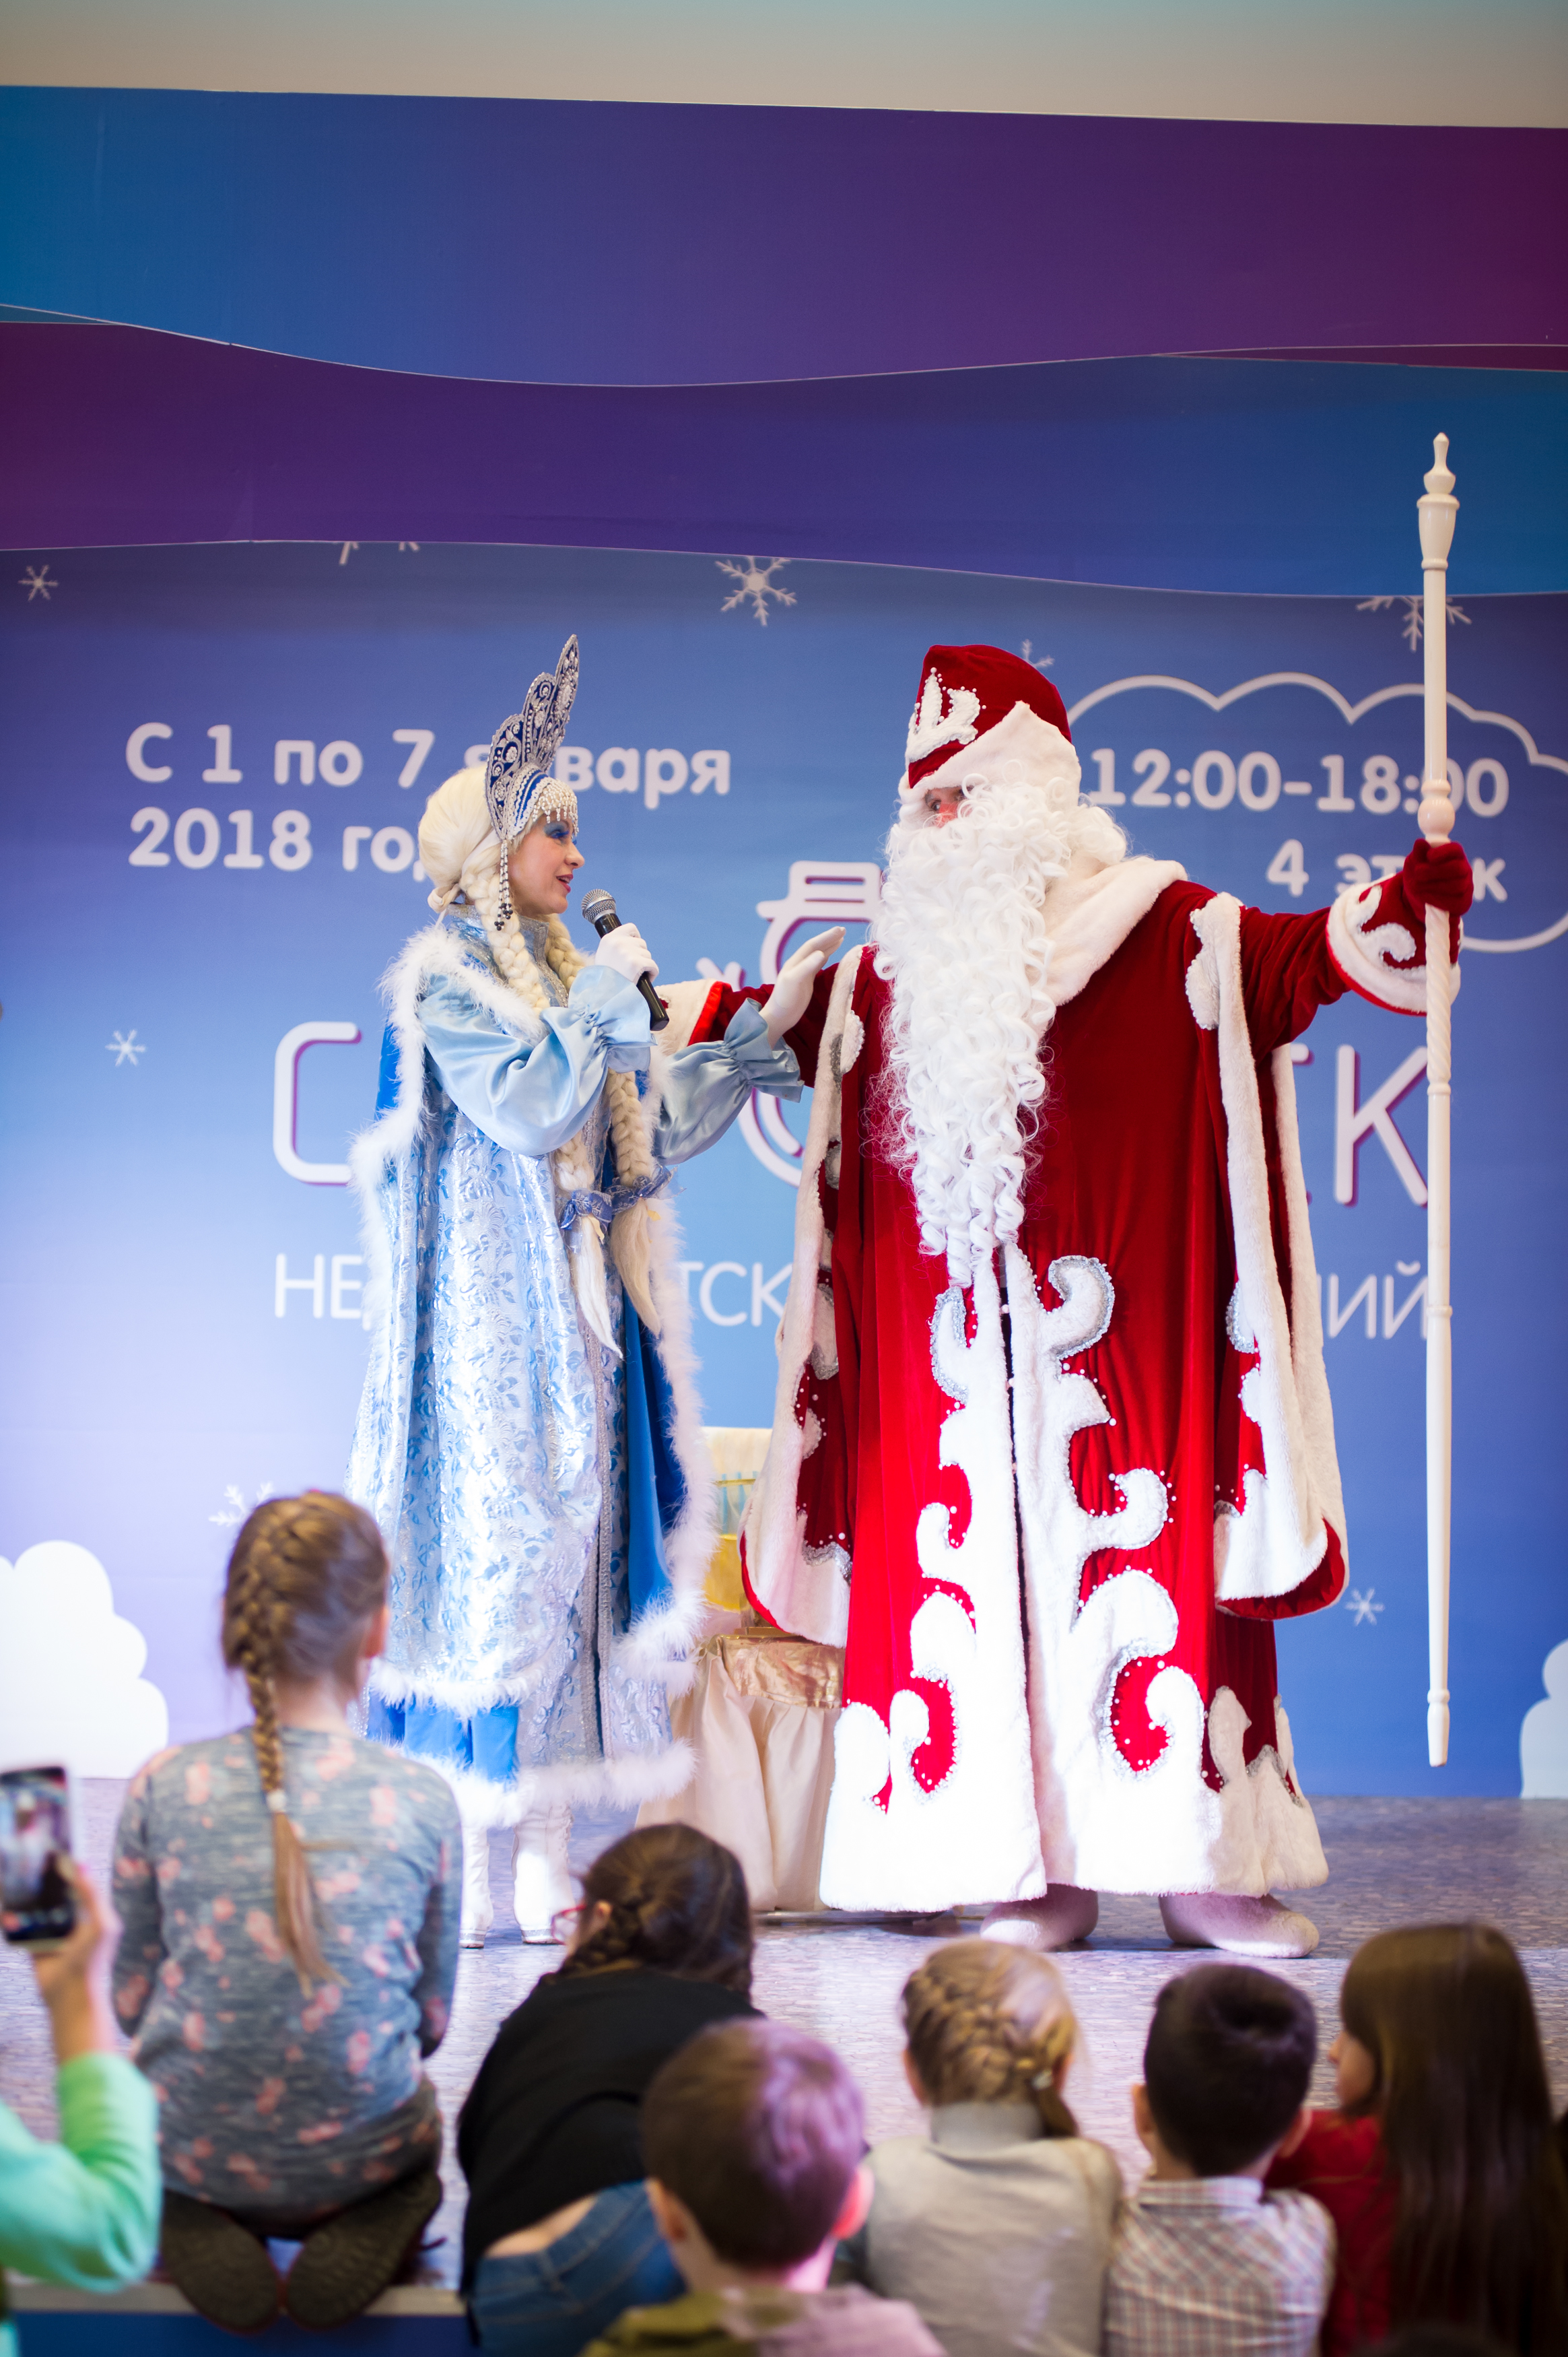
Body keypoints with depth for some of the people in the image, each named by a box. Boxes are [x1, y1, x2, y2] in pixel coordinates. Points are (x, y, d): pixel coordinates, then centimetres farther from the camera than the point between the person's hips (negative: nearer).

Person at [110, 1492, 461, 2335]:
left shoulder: (163, 1788, -10)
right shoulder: (421, 1801, -11)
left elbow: (132, 2001, 0)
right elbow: (431, 2018, 1)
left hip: (191, 2158, 1)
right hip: (359, 2160, 0)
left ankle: (200, 2235, 8)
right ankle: (370, 2232, 5)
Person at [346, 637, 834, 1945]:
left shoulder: (565, 977, 17)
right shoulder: (445, 975, -5)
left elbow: (652, 1129, 14)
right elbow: (525, 1107, -18)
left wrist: (765, 1029, 10)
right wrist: (606, 998, -10)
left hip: (581, 1315, 7)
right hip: (495, 1312, -7)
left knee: (573, 1534, 4)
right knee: (493, 1531, -9)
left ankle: (548, 1860, 6)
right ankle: (468, 1863, -7)